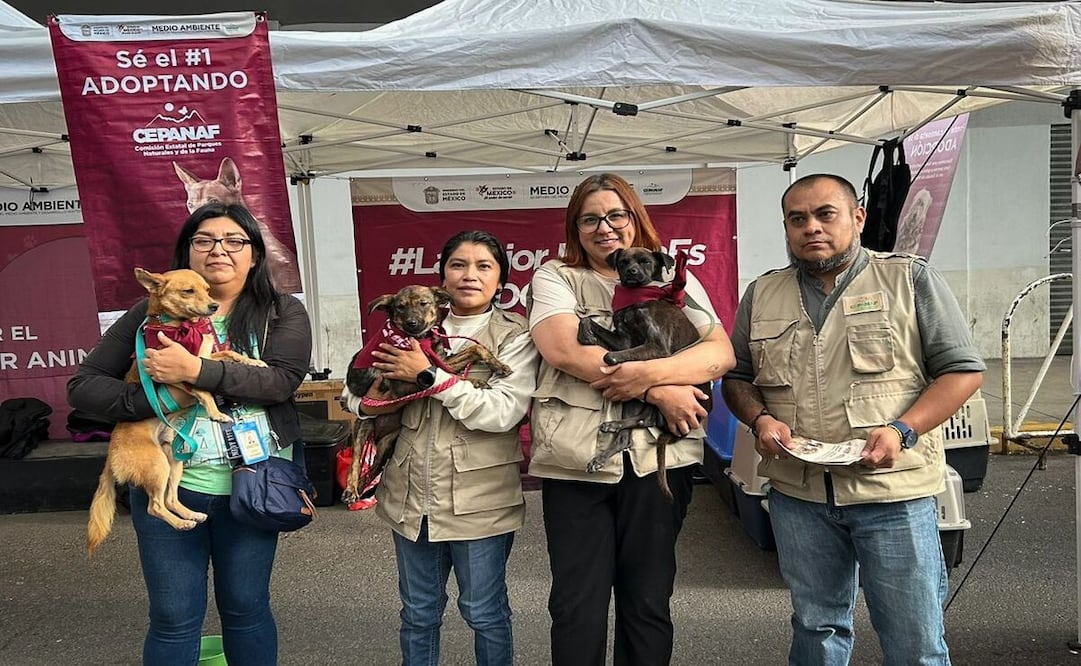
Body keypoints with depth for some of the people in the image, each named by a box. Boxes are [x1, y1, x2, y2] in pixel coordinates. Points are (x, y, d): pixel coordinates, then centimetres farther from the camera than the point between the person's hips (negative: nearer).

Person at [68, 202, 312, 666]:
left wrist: (196, 370, -25)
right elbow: (83, 385, 1)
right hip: (168, 484, 1)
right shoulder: (154, 312, 2)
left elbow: (281, 380, -17)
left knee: (246, 607, 15)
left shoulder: (283, 314, -1)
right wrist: (155, 400, -16)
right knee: (173, 618, 11)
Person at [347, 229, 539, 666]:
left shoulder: (514, 336, -6)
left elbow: (504, 412, -19)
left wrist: (428, 375, -20)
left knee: (485, 613, 12)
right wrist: (366, 403, -11)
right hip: (411, 493, 4)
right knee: (418, 612, 19)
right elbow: (362, 382, 13)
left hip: (479, 499, -4)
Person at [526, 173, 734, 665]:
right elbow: (562, 348, -11)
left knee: (648, 603, 12)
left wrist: (645, 373, -18)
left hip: (659, 455, 1)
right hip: (575, 459, -1)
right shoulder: (555, 278, 8)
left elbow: (721, 353, -1)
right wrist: (659, 389, -14)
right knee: (577, 609, 5)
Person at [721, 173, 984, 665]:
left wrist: (903, 430, -15)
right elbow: (736, 377, 15)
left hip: (893, 493, -2)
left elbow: (962, 369, -1)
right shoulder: (761, 295, 10)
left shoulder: (910, 279, 1)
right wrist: (760, 419, -5)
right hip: (797, 492, 3)